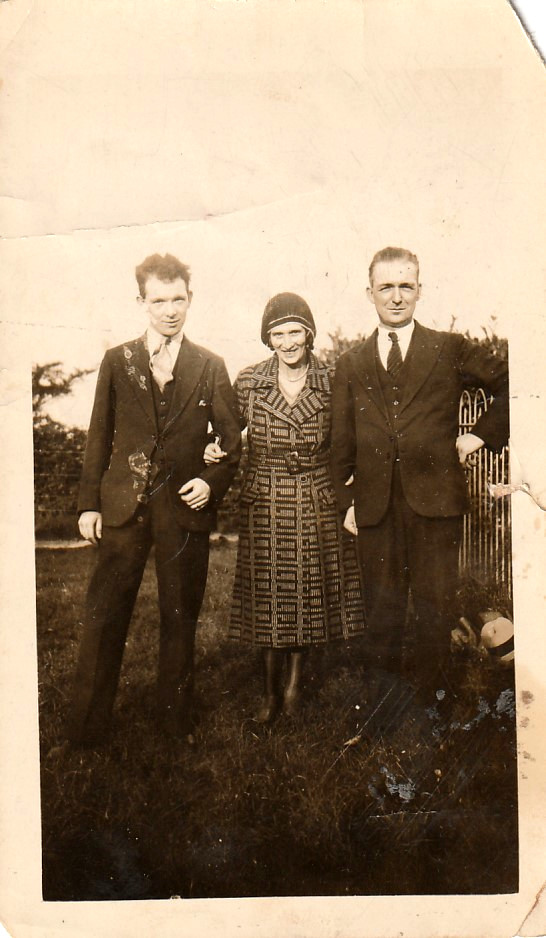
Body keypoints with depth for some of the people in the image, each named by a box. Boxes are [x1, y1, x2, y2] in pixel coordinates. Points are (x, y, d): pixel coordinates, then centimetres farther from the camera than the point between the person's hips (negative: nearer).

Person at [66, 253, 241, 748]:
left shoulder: (210, 367, 4)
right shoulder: (117, 362, 5)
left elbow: (235, 443, 7)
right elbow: (99, 438, 7)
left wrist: (213, 482, -10)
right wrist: (89, 503, 4)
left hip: (184, 506, 0)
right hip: (123, 506, 0)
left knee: (181, 618, 11)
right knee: (104, 618, 4)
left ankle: (177, 720, 28)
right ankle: (87, 730, 18)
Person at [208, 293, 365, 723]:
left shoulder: (331, 383, -2)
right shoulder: (249, 382, -2)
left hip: (317, 503, 0)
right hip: (265, 504, 0)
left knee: (310, 591, 10)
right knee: (269, 596, 7)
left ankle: (295, 680, 30)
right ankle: (271, 692, 23)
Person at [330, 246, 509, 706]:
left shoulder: (451, 350, 5)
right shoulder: (351, 364, 11)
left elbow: (513, 386, 8)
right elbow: (342, 441, 11)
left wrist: (482, 434, 1)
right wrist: (346, 500, 5)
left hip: (435, 498, -2)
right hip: (375, 504, 2)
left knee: (435, 608, 4)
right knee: (382, 608, 10)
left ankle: (432, 700, 20)